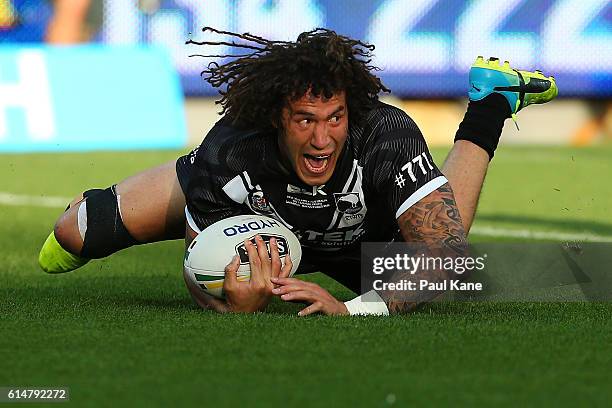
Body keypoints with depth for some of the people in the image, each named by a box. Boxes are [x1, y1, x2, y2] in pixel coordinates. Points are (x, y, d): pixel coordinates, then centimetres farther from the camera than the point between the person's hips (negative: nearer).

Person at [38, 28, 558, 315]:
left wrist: (353, 309, -62)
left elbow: (449, 255, -49)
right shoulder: (228, 154, -42)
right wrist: (235, 304, -55)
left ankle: (491, 99, 44)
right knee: (75, 237, -1)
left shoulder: (389, 136, -46)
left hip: (366, 229, 0)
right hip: (252, 205, 1)